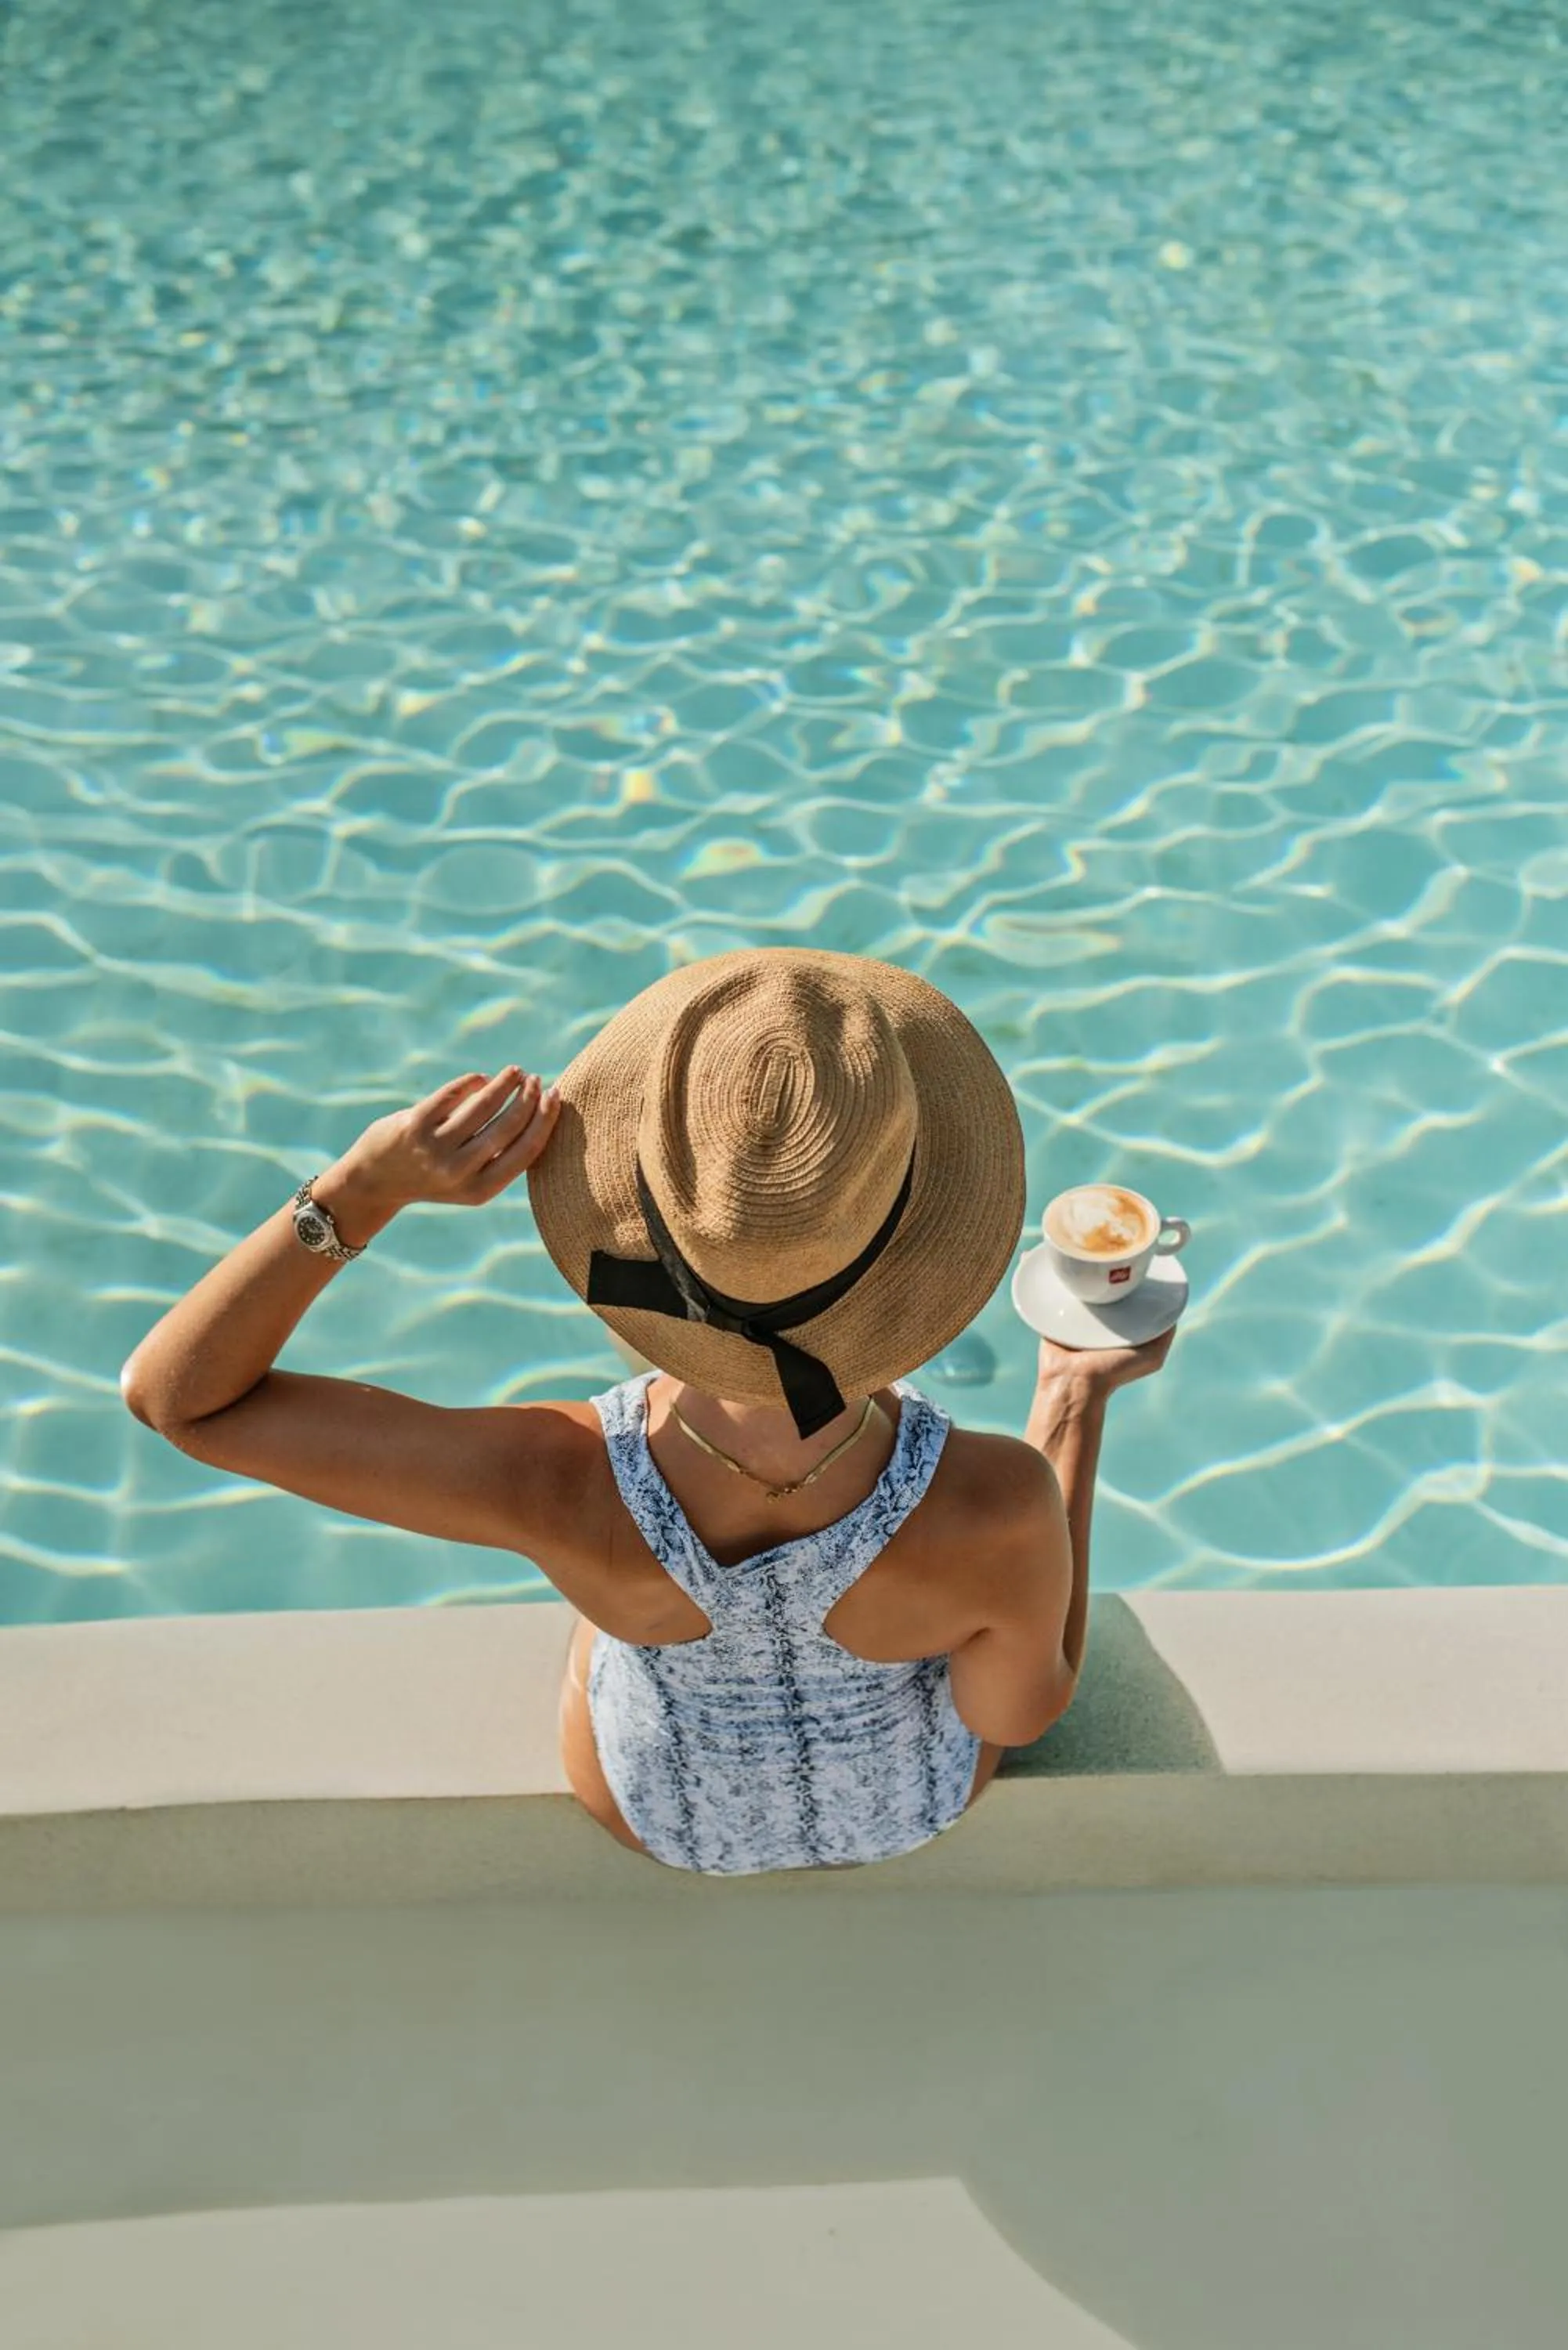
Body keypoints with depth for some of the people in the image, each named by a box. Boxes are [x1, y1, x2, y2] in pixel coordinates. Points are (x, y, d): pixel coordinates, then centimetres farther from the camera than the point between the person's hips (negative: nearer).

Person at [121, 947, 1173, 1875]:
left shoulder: (565, 1487, -44)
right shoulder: (997, 1511, -44)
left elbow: (175, 1390, -32)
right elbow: (1020, 1711, -19)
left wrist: (366, 1183, -42)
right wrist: (1075, 1405, -12)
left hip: (654, 1806, 0)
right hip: (914, 1794, 0)